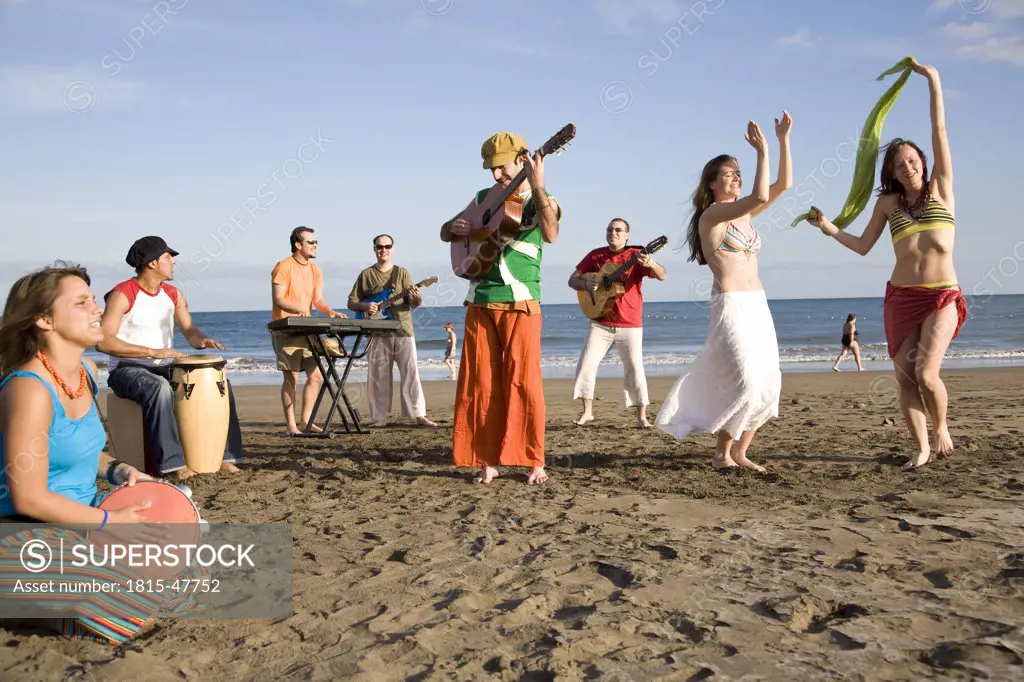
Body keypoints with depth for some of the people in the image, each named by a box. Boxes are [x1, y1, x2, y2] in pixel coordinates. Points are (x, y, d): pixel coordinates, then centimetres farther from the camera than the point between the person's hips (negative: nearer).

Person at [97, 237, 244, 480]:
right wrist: (153, 351, -29)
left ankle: (224, 455, -10)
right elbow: (102, 341, -22)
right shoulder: (122, 295, -12)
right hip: (127, 369, -7)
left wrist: (202, 340, -14)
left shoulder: (173, 295, 10)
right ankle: (173, 463, -36)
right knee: (160, 387, -39)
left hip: (166, 367, 7)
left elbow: (190, 332, 12)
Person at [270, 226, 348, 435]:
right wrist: (300, 309, -31)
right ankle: (291, 425, 1)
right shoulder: (284, 267, -10)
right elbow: (278, 299, -16)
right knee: (291, 377, -6)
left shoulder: (315, 270, 11)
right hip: (285, 329, -7)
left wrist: (330, 312, -13)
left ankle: (306, 419, 18)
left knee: (316, 376, 6)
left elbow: (318, 300, 7)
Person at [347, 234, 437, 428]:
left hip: (403, 331, 0)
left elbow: (414, 303, 2)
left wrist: (416, 299, -21)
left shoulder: (402, 272, 9)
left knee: (411, 373, -4)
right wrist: (364, 306, -11)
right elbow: (351, 302, 10)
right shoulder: (366, 275, 9)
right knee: (378, 376, 3)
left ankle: (418, 414, -1)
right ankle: (379, 418, 9)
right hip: (378, 333, 0)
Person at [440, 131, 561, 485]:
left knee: (523, 382, -5)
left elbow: (550, 234, -21)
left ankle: (535, 461, 4)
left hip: (520, 304, -4)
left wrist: (538, 187, -29)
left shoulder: (542, 201, 1)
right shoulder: (484, 198, 14)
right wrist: (455, 227, -2)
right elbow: (444, 233, 21)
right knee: (480, 384, 3)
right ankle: (488, 461, 11)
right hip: (480, 303, 4)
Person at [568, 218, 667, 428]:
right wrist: (586, 285, -15)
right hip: (600, 323, 3)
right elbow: (572, 279, 8)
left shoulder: (636, 256, -5)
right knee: (586, 364, -3)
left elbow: (662, 276, -17)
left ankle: (642, 417, 8)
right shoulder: (595, 255, 5)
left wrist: (650, 264, -40)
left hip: (630, 325, -2)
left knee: (635, 368, -3)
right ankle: (587, 411, 11)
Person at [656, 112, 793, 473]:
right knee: (747, 383, -12)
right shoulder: (712, 213, -7)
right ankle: (722, 454, 5)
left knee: (768, 385, 5)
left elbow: (783, 185, 12)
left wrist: (783, 139, 4)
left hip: (758, 305, 8)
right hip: (731, 306, -8)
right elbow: (760, 197, -21)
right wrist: (762, 150, -16)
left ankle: (739, 452, 15)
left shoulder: (743, 213, 16)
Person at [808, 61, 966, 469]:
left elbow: (939, 130, 0)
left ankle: (941, 428, 12)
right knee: (904, 376, -3)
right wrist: (829, 229, 2)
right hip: (900, 297, 3)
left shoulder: (940, 188, 4)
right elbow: (863, 247, 12)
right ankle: (922, 448, 11)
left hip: (942, 298, -3)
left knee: (926, 373, -17)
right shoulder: (888, 203, 9)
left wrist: (933, 81, -1)